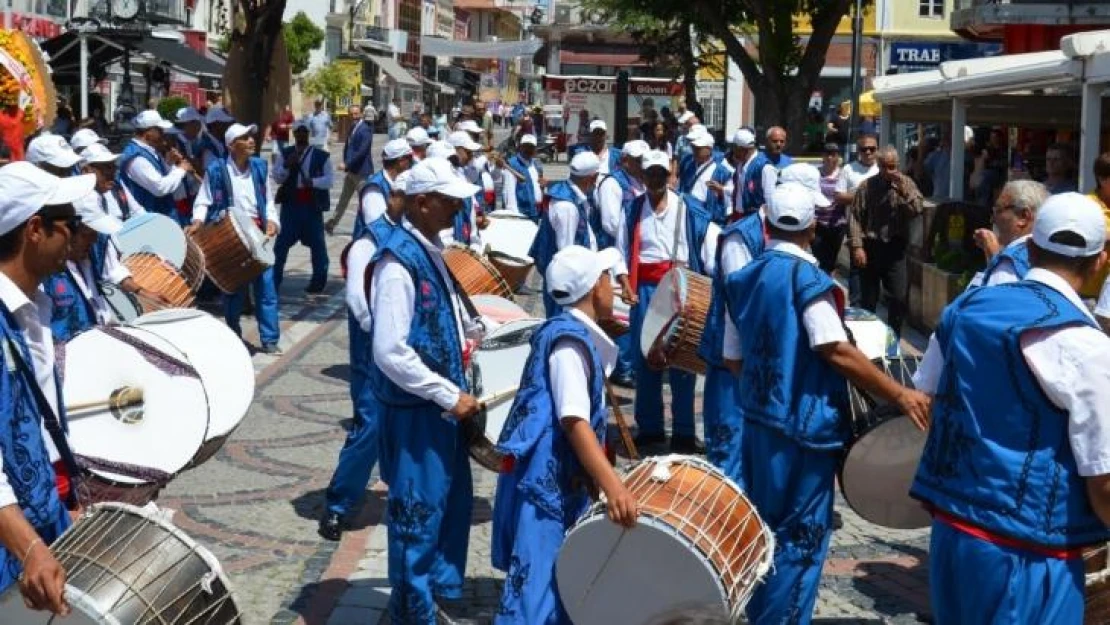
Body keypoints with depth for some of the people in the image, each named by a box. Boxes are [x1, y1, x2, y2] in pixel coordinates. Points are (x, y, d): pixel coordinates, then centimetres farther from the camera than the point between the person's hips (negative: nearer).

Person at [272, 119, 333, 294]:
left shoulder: (321, 156, 3)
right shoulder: (285, 154, 6)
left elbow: (329, 180, -3)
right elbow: (277, 178, 1)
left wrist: (313, 182, -20)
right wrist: (287, 165, -17)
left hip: (312, 205, 0)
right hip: (290, 204, 1)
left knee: (317, 244, 6)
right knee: (281, 243, 0)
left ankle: (318, 281, 17)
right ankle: (273, 282, 5)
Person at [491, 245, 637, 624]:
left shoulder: (578, 336, 16)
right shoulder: (570, 340, -15)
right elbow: (574, 422, -26)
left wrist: (602, 479, 30)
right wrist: (612, 485, -36)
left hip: (563, 480, 10)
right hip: (547, 481, -10)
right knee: (538, 588, -9)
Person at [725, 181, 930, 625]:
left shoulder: (743, 279, 7)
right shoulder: (806, 276, -15)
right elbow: (836, 351, -24)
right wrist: (900, 394, -21)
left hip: (759, 418, 8)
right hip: (802, 423, -7)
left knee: (767, 528, 20)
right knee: (799, 538, 3)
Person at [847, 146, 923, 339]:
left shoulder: (907, 184, 3)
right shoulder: (867, 186, -2)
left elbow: (916, 211, -8)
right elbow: (855, 217, -5)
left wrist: (904, 190, -19)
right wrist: (857, 246, -12)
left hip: (895, 248, 1)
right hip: (870, 247, -1)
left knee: (899, 297, -4)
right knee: (868, 298, 9)